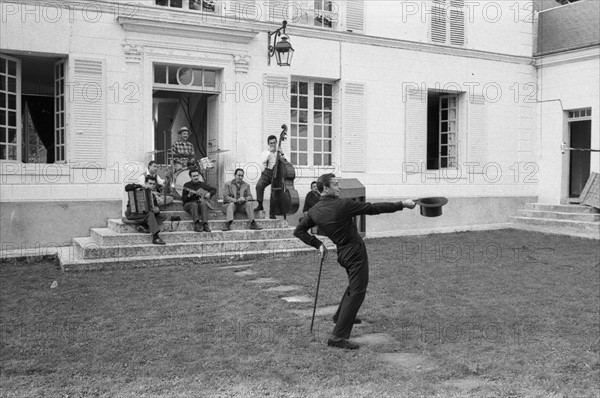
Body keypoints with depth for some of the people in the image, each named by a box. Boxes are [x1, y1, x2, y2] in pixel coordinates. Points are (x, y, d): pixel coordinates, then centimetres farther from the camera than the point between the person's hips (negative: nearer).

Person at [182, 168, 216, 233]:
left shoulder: (202, 184, 12)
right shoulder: (187, 185, 4)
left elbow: (214, 190, 17)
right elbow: (183, 199, 0)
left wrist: (209, 193, -2)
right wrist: (189, 195, -19)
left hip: (200, 202, 2)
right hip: (189, 204, -2)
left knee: (203, 204, -34)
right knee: (194, 204, -37)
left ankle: (205, 225, -47)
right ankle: (196, 224, -52)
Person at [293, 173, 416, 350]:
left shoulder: (314, 211, -1)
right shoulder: (343, 205, -20)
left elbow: (299, 231, 5)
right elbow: (373, 208, -15)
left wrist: (317, 244, 10)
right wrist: (402, 204, -7)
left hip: (342, 253, 8)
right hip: (355, 252, -8)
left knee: (354, 285, 31)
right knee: (357, 293, -5)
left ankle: (341, 316, 47)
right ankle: (337, 336, -9)